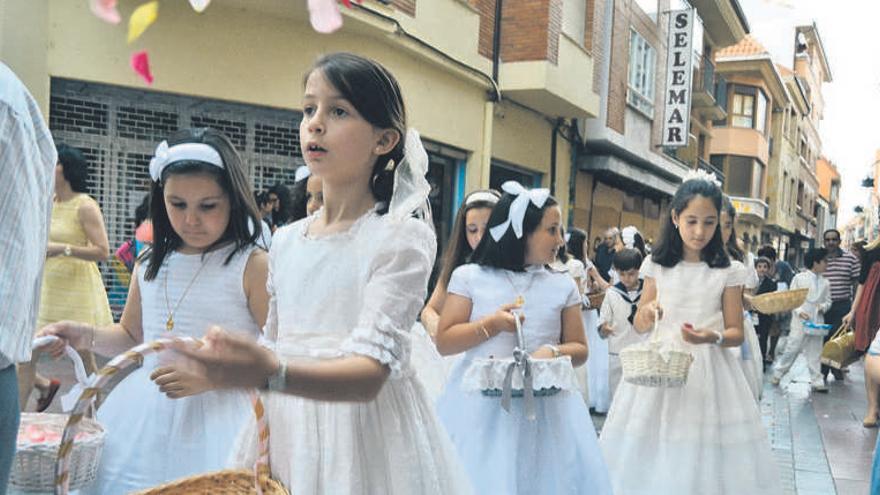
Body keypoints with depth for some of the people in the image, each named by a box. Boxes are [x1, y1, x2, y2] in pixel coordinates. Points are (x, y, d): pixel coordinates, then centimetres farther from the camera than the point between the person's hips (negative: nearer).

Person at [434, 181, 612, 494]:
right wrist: (491, 325, -12)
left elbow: (580, 349, 10)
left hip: (545, 405, 2)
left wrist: (553, 352, -11)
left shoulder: (563, 285, 7)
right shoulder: (469, 277, 1)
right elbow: (444, 343, 0)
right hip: (482, 403, -2)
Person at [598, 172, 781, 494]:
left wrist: (713, 337, -19)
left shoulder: (727, 273, -1)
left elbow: (737, 332, 2)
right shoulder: (657, 265, 2)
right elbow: (639, 326, 8)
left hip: (709, 368, -1)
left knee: (706, 450, 0)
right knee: (650, 452, 3)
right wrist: (647, 313, -14)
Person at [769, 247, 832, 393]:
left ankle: (817, 382, 10)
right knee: (792, 348, 0)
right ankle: (777, 374, 15)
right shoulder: (799, 278, -3)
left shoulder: (824, 282, 8)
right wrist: (799, 311, -15)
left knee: (815, 351, 6)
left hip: (817, 322, 4)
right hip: (800, 321, -4)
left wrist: (823, 306, -8)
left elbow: (828, 300, 14)